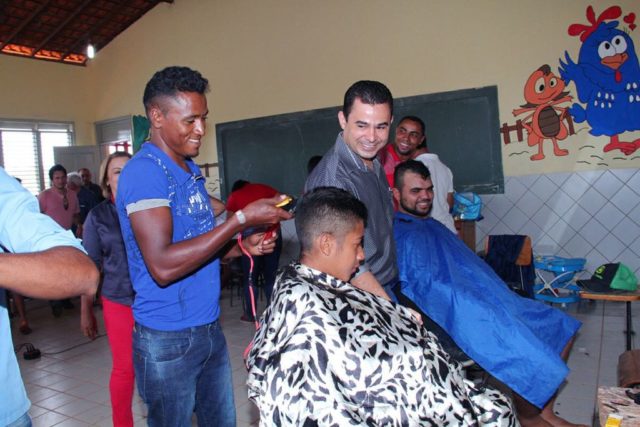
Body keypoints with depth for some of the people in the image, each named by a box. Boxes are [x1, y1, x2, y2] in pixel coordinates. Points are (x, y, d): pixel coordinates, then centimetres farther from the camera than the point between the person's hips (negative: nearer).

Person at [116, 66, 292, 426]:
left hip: (210, 328, 8)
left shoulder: (191, 170, 10)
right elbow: (162, 265, -27)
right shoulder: (144, 172, -17)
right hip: (168, 340, -7)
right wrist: (242, 219, -25)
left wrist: (242, 247, 0)